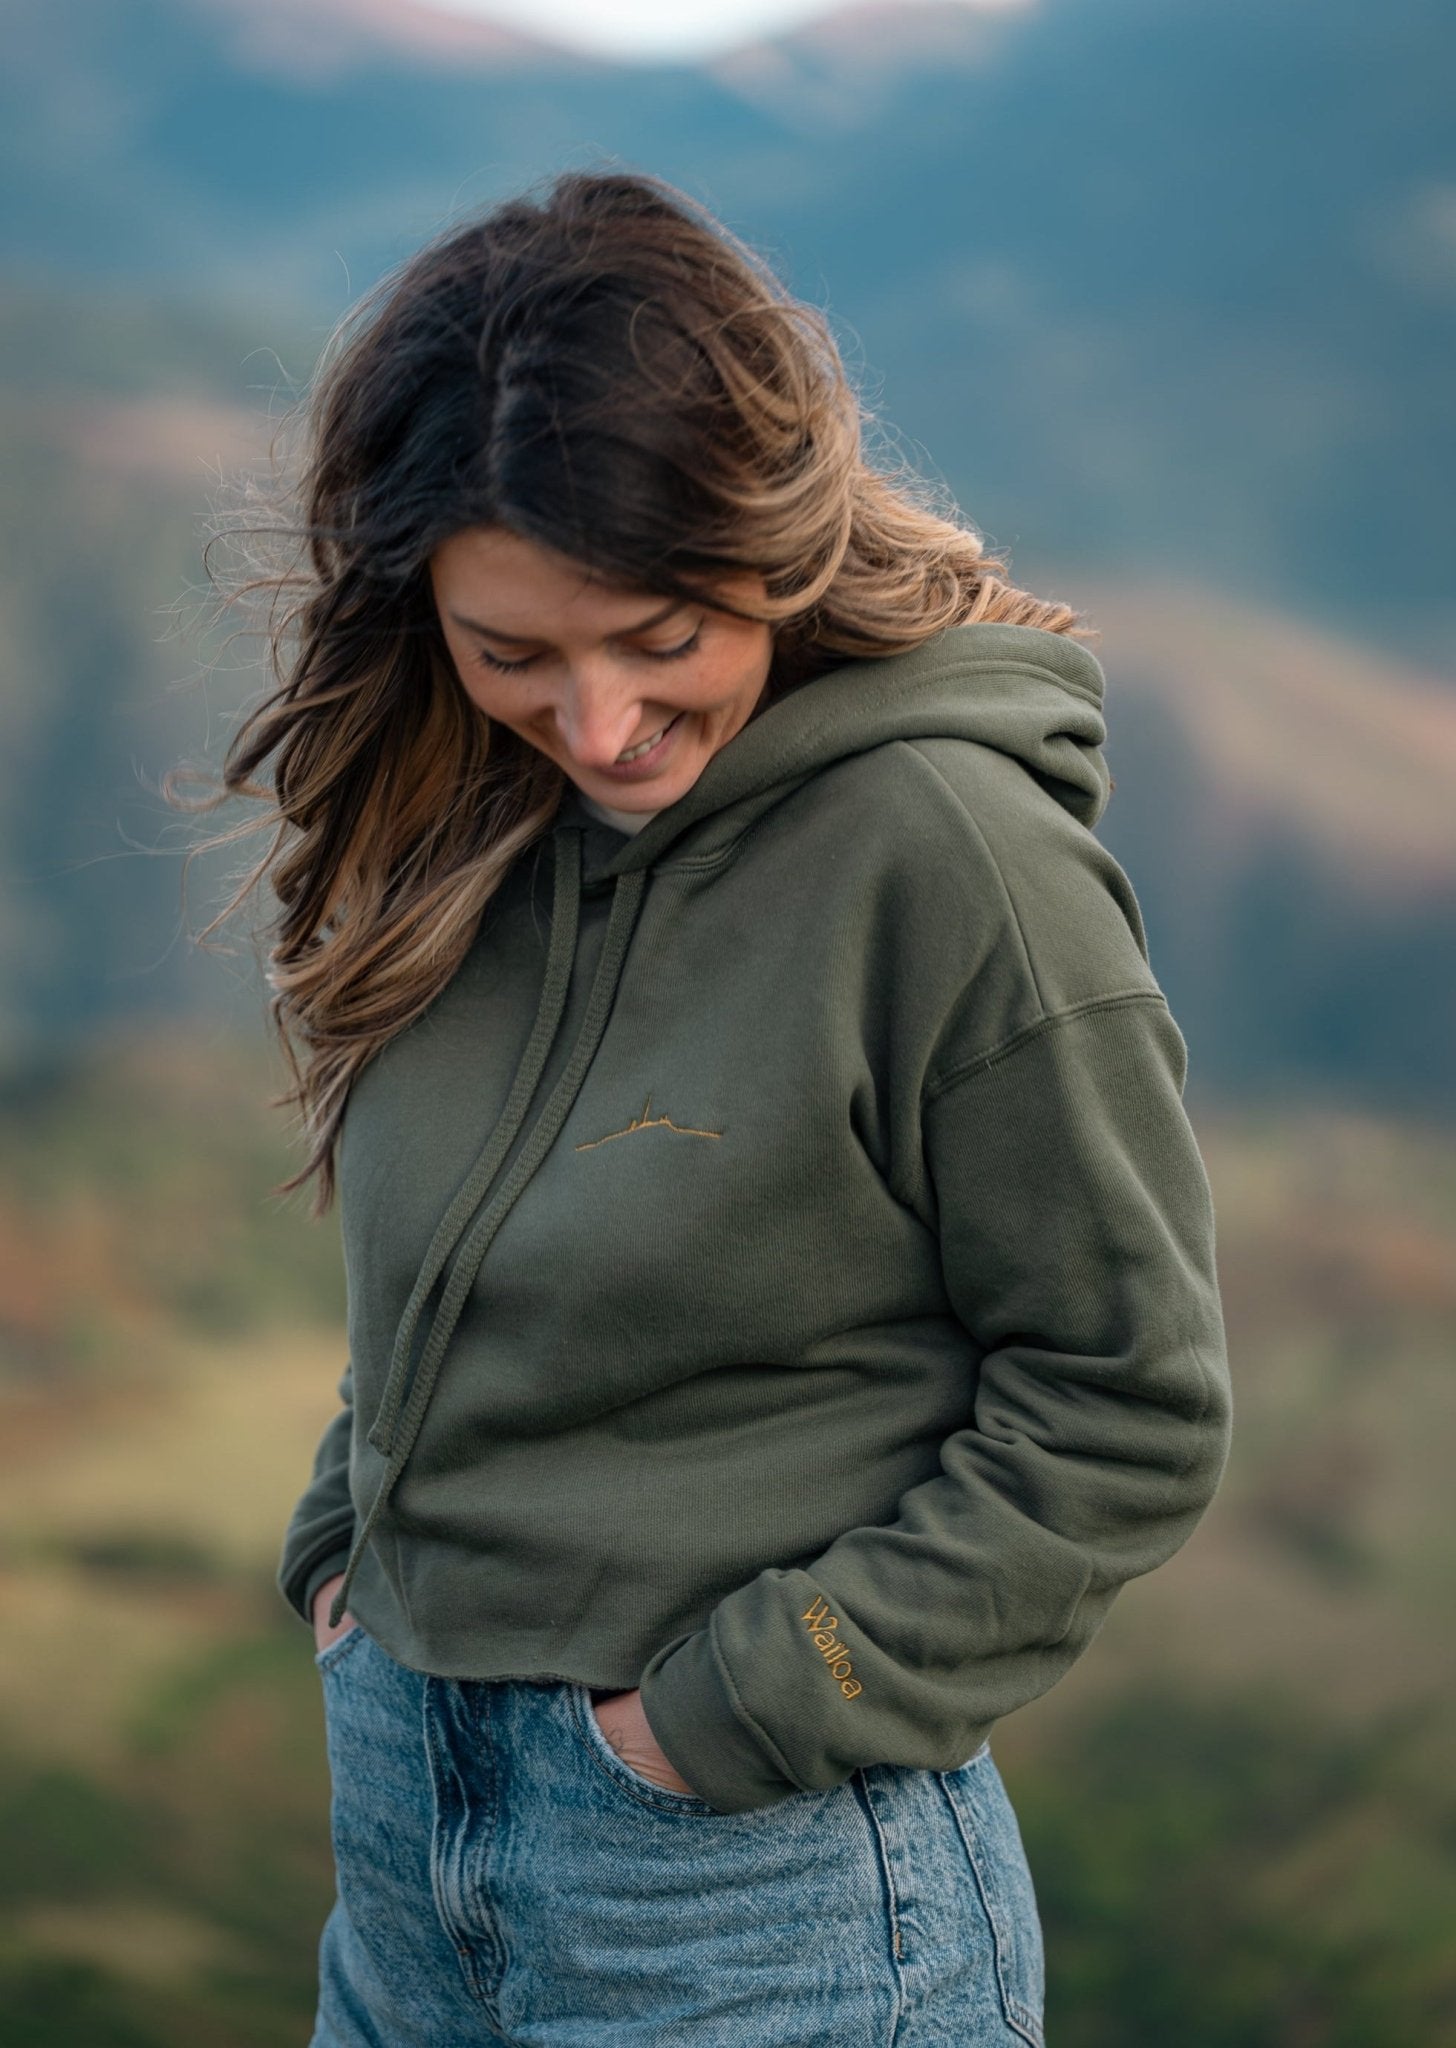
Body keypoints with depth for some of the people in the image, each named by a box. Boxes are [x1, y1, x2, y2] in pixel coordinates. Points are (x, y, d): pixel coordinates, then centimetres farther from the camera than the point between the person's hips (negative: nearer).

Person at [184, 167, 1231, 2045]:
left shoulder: (952, 853, -18)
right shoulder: (470, 824, 1)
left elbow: (1130, 1415, -14)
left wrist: (750, 1704, -14)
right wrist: (350, 1538, 3)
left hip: (756, 1875, -6)